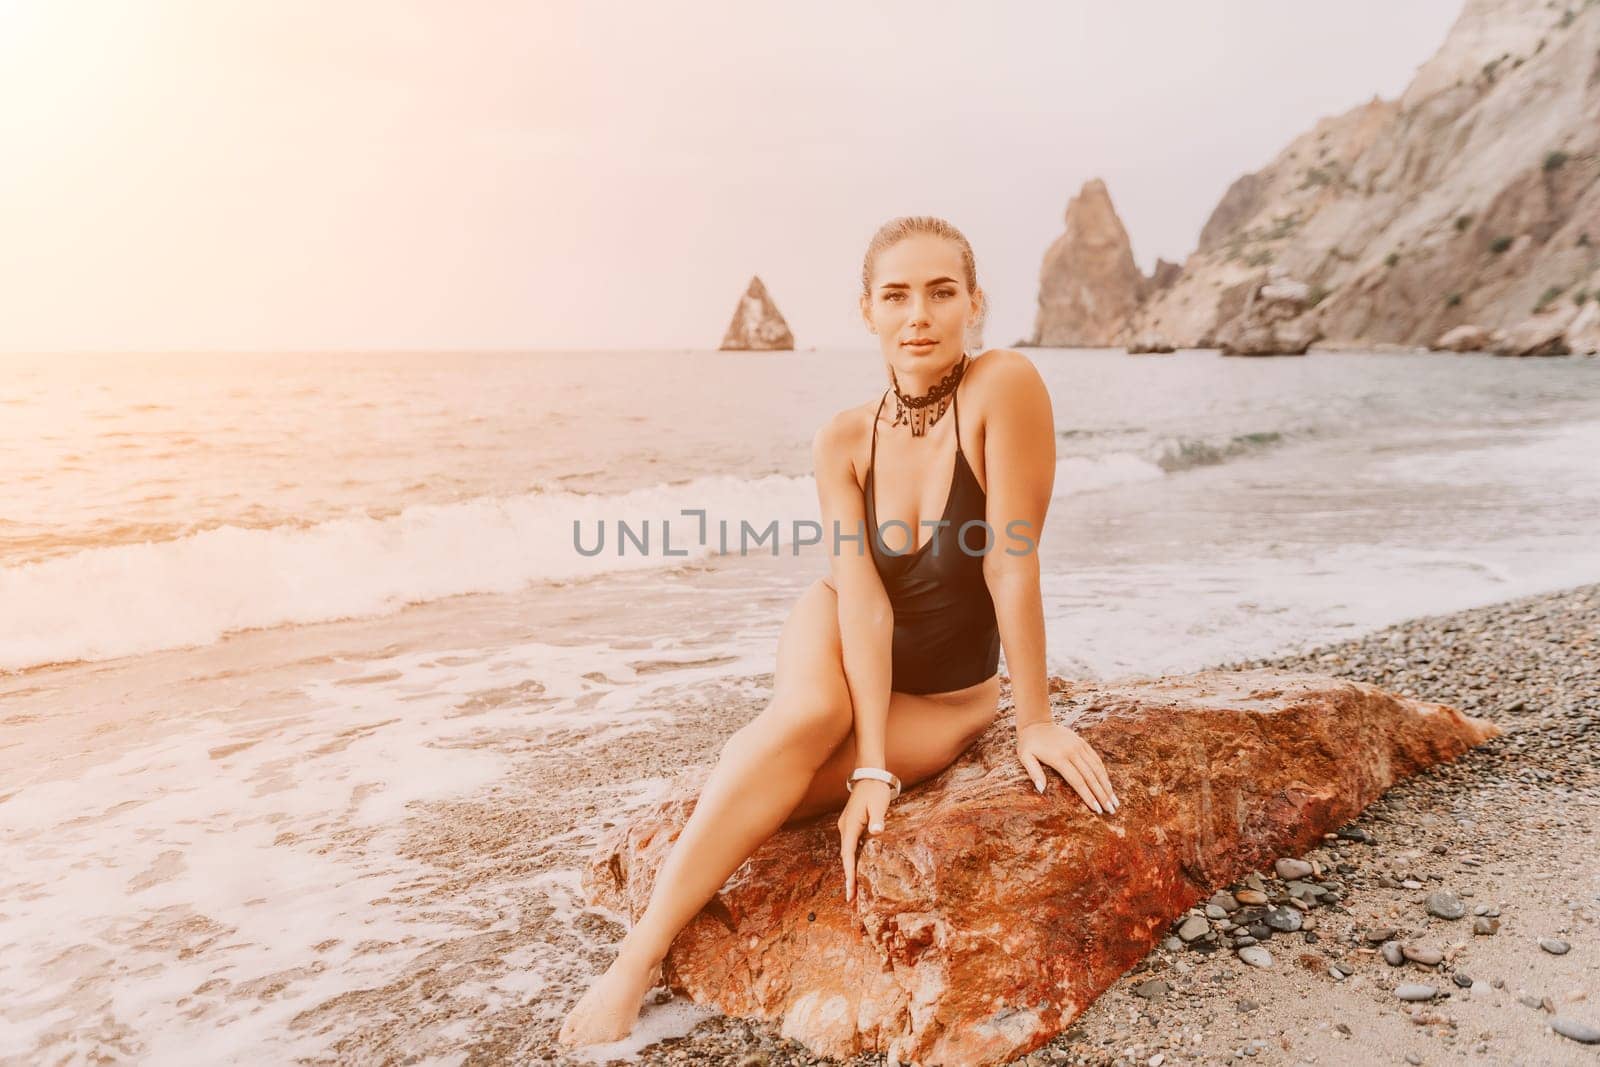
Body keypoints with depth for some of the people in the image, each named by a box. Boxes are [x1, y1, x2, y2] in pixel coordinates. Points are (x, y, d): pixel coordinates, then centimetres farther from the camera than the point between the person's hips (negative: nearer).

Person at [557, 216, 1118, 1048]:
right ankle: (641, 954, -23)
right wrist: (870, 765, -28)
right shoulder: (842, 442, -14)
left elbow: (1012, 564, -23)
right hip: (837, 641, 2)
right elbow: (864, 603, -21)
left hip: (949, 698, -1)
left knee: (796, 753, -29)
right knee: (811, 713, -33)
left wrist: (1034, 720, -18)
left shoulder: (1005, 385, -23)